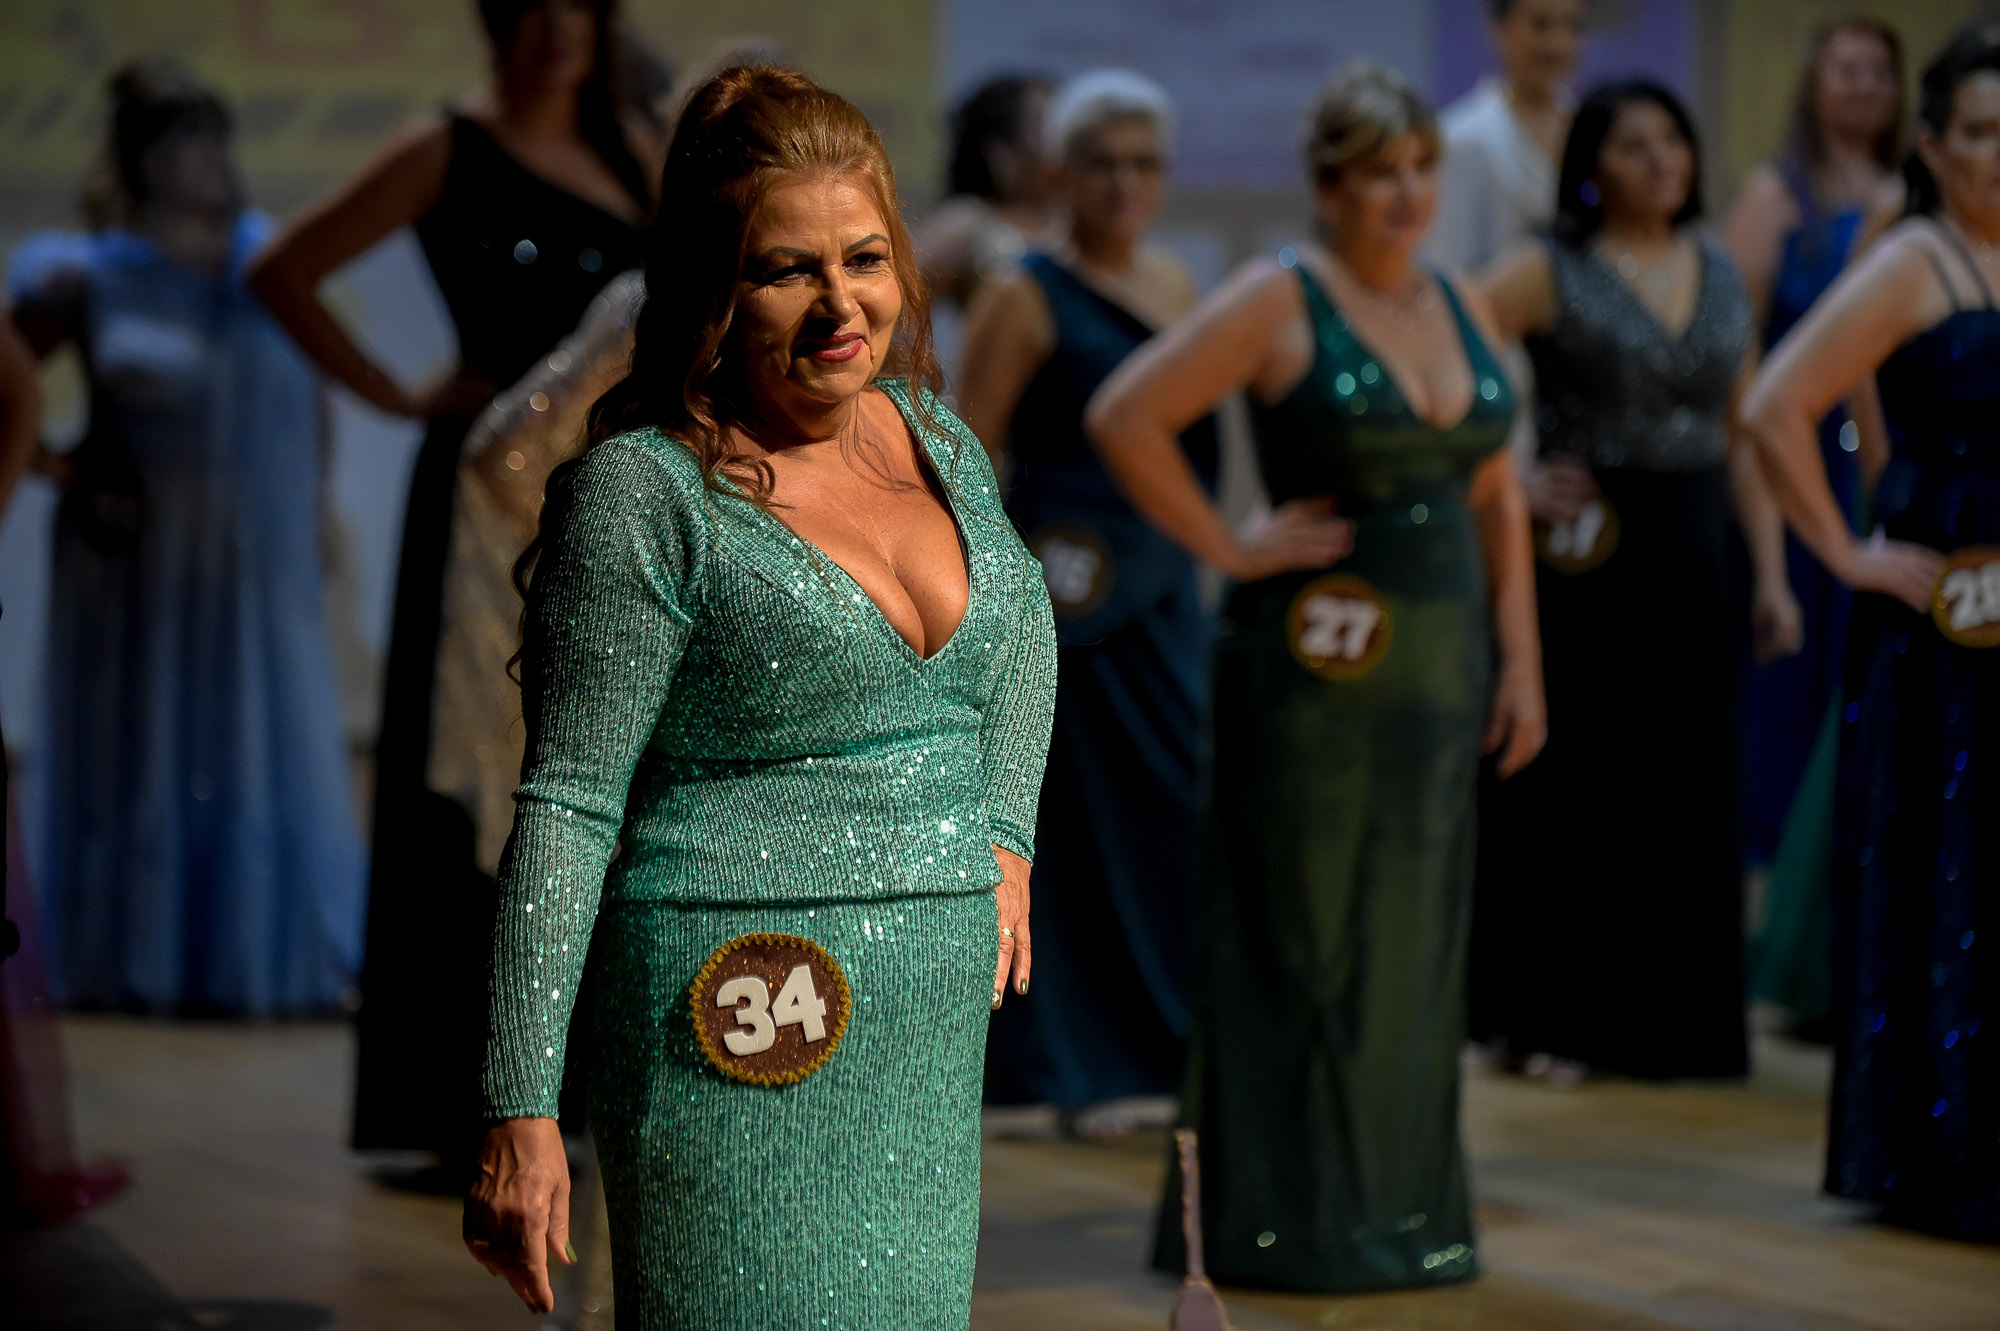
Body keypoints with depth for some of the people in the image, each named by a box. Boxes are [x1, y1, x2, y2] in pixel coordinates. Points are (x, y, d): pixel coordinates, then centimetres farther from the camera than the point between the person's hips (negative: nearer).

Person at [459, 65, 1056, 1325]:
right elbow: (567, 808, -11)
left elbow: (1021, 624, 30)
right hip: (746, 1036, -7)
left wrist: (1004, 838, 19)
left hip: (936, 1030, 7)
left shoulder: (930, 434, 8)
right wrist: (522, 1112, -14)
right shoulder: (644, 492, -12)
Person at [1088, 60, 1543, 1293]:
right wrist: (1229, 550, -13)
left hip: (1442, 662, 6)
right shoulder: (1279, 299, -8)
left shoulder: (1461, 306, 11)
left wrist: (1520, 658, 9)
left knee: (1416, 941, 11)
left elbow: (1496, 495, 15)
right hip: (1316, 666, -6)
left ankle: (1403, 1205, 21)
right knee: (1308, 938, 1)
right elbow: (1126, 416, -15)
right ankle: (1287, 1218, 10)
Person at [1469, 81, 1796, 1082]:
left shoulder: (1721, 277, 11)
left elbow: (1746, 436, 13)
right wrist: (1508, 483, -11)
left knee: (1687, 792, 6)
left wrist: (1771, 572, 8)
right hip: (1589, 553, -5)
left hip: (1698, 557, 5)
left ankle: (1669, 1022, 17)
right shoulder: (1551, 273, -4)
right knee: (1571, 785, -1)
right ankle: (1550, 1023, 10)